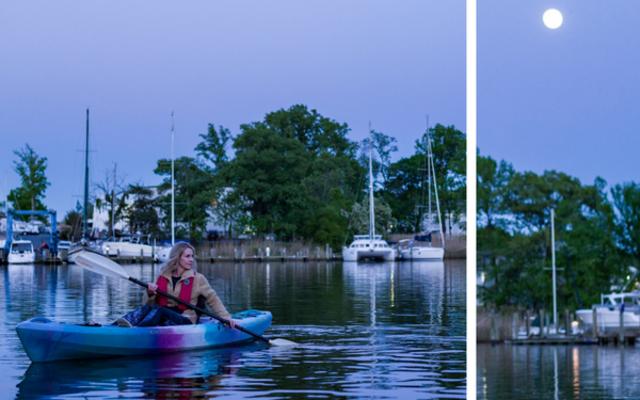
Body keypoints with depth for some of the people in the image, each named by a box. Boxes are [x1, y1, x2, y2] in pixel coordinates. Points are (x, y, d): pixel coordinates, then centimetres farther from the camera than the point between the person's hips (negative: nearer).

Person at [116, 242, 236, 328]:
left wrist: (226, 317, -4)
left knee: (158, 311, -33)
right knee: (147, 308, -30)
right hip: (162, 317, 3)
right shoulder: (163, 277, 15)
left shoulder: (198, 279, 8)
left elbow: (213, 299, 8)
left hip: (185, 320, -3)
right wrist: (151, 293, -6)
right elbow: (152, 303, 16)